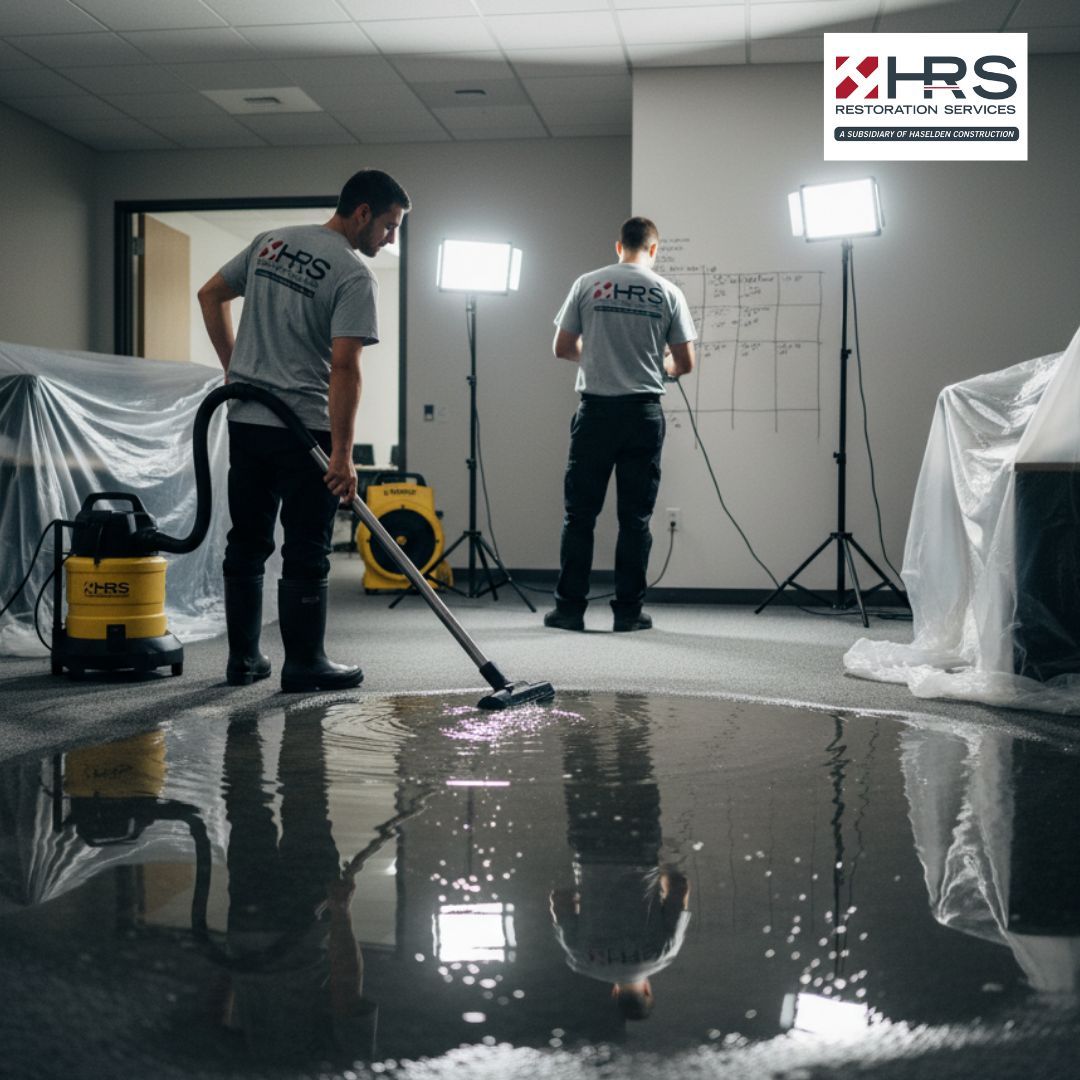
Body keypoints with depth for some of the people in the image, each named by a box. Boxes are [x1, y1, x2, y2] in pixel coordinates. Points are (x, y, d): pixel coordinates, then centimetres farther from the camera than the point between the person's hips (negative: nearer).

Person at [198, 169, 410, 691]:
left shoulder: (270, 242, 12)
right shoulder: (354, 275, -12)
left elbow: (209, 295, 17)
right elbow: (344, 367, -20)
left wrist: (235, 368, 18)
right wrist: (342, 454, -20)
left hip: (244, 420, 7)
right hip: (303, 428, -7)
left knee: (247, 544, 13)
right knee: (306, 554, 1)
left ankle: (243, 659, 18)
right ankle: (303, 662, 7)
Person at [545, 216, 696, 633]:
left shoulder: (587, 285, 1)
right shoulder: (667, 292, 2)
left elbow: (562, 349, 3)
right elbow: (685, 363, 1)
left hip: (595, 410, 0)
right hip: (643, 412, 0)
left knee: (580, 514, 5)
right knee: (635, 517, 6)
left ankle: (570, 608, 6)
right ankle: (628, 610, 9)